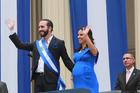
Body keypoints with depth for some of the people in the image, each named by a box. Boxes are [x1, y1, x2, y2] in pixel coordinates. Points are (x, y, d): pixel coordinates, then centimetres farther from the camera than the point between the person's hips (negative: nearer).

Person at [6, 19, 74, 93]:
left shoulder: (59, 43, 5)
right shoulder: (36, 43, 16)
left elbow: (67, 61, 5)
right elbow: (20, 45, 17)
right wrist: (11, 30, 14)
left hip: (51, 78, -4)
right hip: (38, 78, 4)